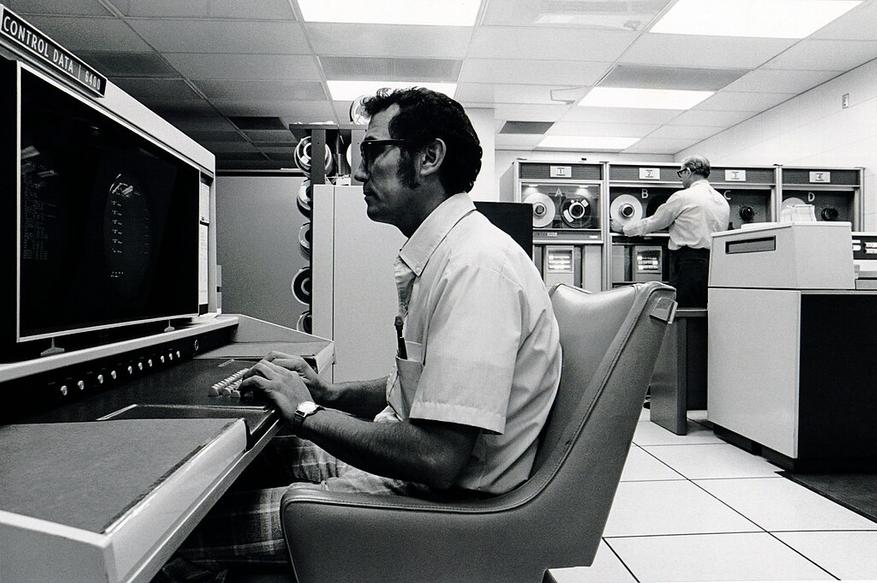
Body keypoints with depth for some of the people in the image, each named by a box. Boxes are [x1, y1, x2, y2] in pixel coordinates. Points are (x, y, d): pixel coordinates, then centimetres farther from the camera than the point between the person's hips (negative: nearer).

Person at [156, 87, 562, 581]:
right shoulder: (437, 256, 11)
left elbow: (436, 460, -29)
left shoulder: (476, 266, -24)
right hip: (403, 466, 10)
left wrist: (306, 412, -16)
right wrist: (328, 393, 3)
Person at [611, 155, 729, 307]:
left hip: (689, 264, -7)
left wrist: (622, 229, 15)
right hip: (716, 263, 7)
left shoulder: (682, 197, -6)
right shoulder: (723, 201, 15)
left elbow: (652, 223, 2)